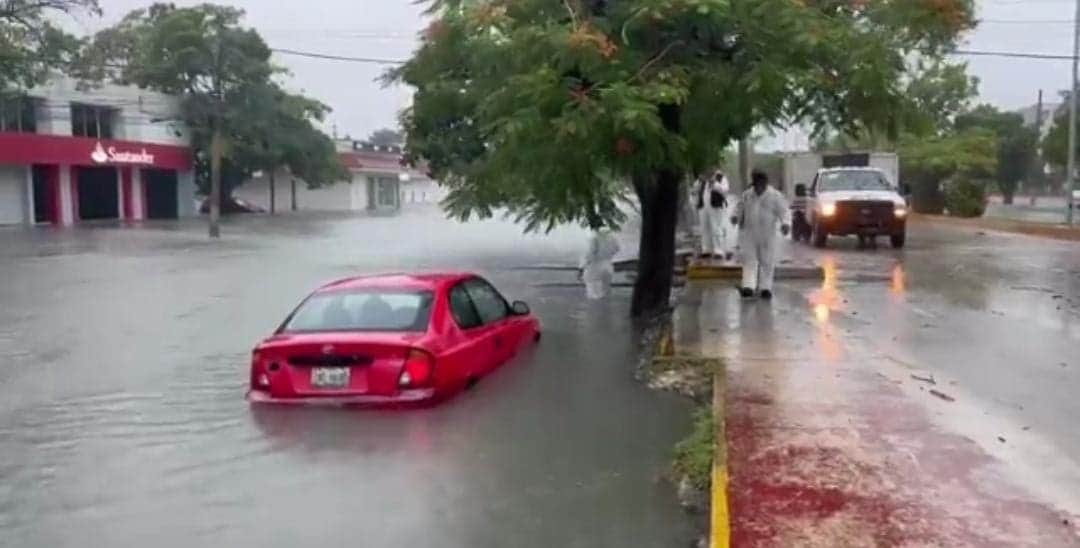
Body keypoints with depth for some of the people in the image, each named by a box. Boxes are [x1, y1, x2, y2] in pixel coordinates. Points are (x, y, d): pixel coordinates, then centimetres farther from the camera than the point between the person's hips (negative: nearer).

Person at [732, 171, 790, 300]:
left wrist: (786, 223, -28)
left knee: (767, 262, 3)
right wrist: (736, 216, -1)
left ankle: (765, 288, 11)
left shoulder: (775, 196, -4)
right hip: (749, 234, 3)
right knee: (749, 260, -4)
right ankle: (748, 286, -8)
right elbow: (740, 207, 20)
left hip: (767, 235, -2)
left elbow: (784, 211, -10)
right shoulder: (747, 195, 9)